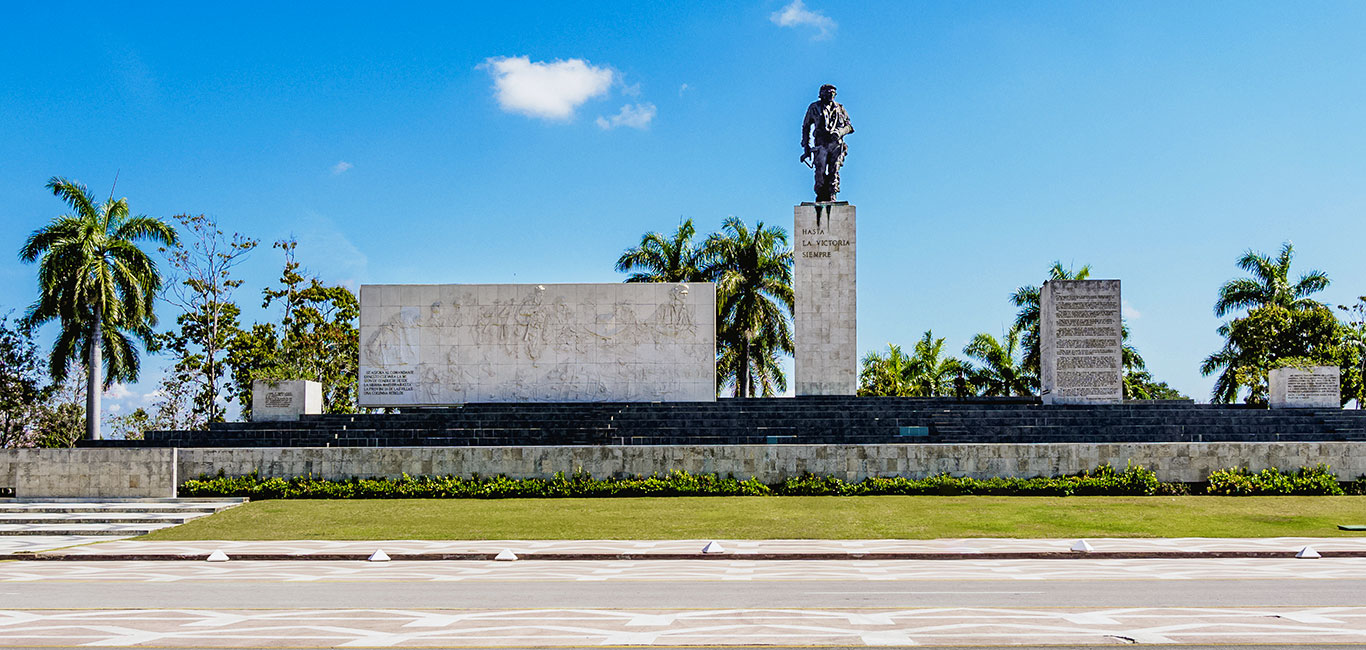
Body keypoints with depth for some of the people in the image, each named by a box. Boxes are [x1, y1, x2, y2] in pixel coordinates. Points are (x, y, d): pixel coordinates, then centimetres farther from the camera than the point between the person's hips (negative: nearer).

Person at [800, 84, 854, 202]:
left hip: (836, 144, 1)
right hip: (821, 144, -1)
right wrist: (806, 146, 11)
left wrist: (839, 132, -7)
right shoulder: (814, 107, 11)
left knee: (834, 172, -7)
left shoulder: (839, 108, 14)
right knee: (820, 172, -10)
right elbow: (806, 126, 17)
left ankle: (831, 197, -7)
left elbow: (849, 126, 15)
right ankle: (820, 196, 4)